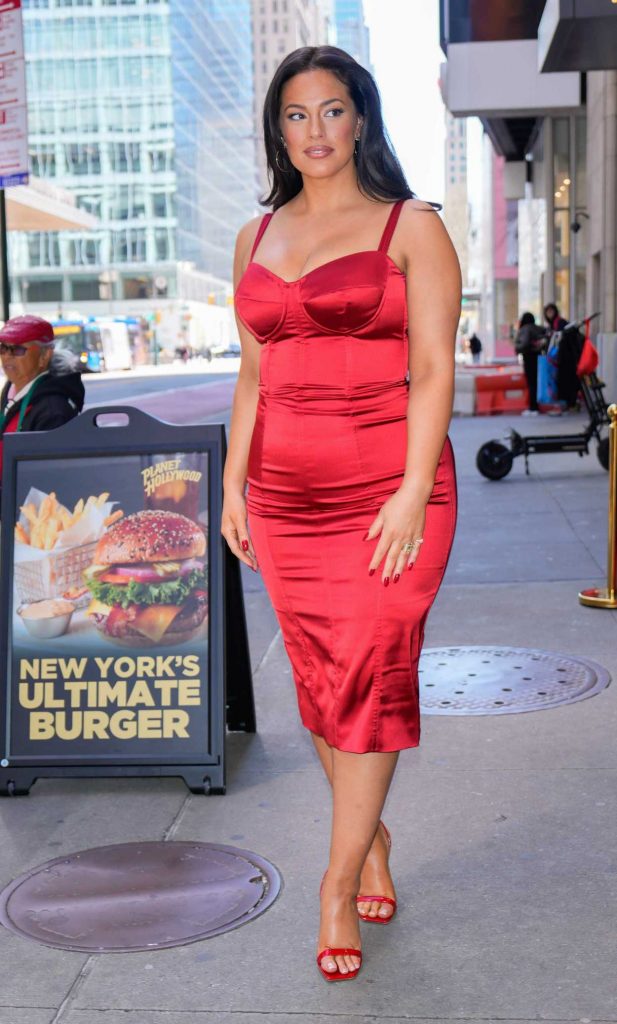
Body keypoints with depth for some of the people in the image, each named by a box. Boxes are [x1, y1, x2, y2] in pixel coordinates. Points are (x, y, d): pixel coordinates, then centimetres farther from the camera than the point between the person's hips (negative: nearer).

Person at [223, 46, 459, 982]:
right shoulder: (256, 239, 15)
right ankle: (372, 837, 28)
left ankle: (339, 885, 5)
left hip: (388, 490, -4)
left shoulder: (411, 228, 0)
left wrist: (413, 495, -15)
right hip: (286, 494, 5)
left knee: (369, 679, -6)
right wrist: (234, 483, 10)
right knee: (319, 683, 8)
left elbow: (433, 371, -6)